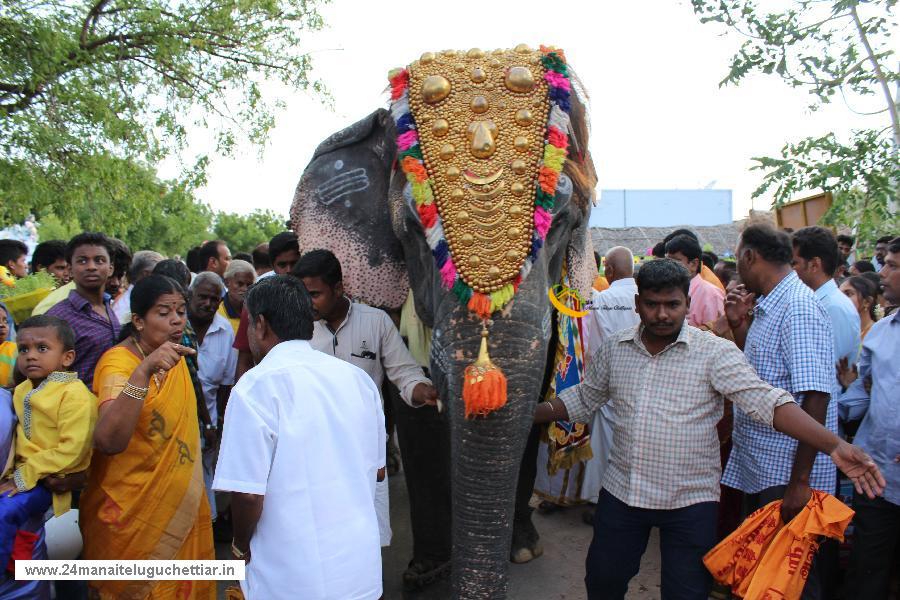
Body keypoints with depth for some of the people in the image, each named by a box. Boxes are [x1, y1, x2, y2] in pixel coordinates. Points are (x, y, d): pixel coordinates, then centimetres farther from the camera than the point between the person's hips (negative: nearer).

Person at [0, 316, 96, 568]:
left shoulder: (75, 394, -18)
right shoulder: (22, 390, 10)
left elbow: (72, 450, -22)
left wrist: (25, 476, -19)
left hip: (52, 479, -8)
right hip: (21, 472, 8)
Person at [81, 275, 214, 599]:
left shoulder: (174, 354, 1)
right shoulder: (118, 362, -21)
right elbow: (108, 441, -38)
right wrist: (143, 372, -47)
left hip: (181, 504, 7)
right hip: (135, 509, -7)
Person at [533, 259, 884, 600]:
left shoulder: (715, 352, -11)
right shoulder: (613, 349, 1)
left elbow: (765, 401, -19)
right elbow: (583, 399, 11)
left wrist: (835, 446, -30)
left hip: (691, 500, -3)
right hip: (621, 492, 3)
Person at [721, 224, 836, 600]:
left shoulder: (798, 307, -20)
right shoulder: (766, 307, 10)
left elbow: (815, 397, -25)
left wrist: (800, 482, -26)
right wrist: (738, 324, 5)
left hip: (786, 476, -9)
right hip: (757, 470, 9)